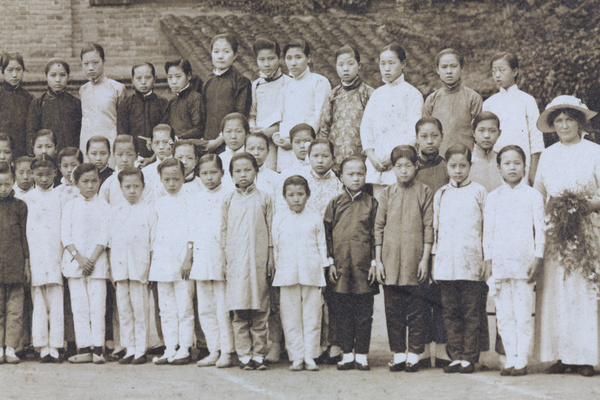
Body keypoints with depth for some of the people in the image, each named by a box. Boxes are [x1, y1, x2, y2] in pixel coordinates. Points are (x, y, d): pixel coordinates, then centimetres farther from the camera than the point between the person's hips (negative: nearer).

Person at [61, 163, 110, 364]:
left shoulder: (104, 207, 5)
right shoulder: (70, 206, 8)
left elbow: (104, 236, -2)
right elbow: (65, 235, 1)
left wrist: (91, 259, -11)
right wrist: (79, 258, -11)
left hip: (97, 260, -1)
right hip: (74, 260, 1)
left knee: (98, 305, -5)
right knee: (79, 306, 0)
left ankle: (98, 349, -4)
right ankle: (84, 348, 2)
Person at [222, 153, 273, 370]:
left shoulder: (264, 199, 7)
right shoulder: (228, 200, 9)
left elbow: (270, 230, 8)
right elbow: (224, 231, 12)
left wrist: (270, 260, 3)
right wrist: (224, 261, 7)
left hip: (258, 261, -1)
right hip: (235, 262, 1)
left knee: (260, 311, 0)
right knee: (239, 312, -2)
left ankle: (259, 354, 6)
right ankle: (244, 354, 3)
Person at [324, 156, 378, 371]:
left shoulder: (371, 203, 5)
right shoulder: (335, 204, 7)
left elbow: (376, 234, 3)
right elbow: (327, 234, 7)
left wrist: (374, 263, -3)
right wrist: (330, 262, 1)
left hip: (363, 267, -1)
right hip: (340, 267, 1)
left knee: (364, 313, 2)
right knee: (342, 313, 5)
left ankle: (361, 354, 10)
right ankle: (347, 354, 13)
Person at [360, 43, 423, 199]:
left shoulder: (411, 93, 1)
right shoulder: (377, 94, 17)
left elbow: (414, 131, -7)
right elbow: (365, 125, 11)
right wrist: (371, 155, -4)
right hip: (376, 160, 5)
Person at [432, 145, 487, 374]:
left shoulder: (479, 192, 5)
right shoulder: (441, 195, 14)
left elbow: (487, 228, 4)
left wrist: (487, 259, -1)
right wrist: (434, 257, 11)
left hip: (472, 264, -3)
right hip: (446, 264, 3)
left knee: (472, 314, -1)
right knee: (450, 313, 5)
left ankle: (469, 357, 4)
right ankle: (456, 356, 10)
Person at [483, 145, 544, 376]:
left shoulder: (533, 196, 4)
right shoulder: (493, 198, 9)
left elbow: (540, 229, 2)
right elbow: (488, 232, 10)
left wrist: (537, 259, -5)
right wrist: (488, 261, 4)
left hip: (524, 262, -2)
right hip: (500, 262, 2)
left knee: (523, 314, -2)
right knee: (504, 315, 4)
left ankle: (522, 361, 3)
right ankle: (510, 359, 10)